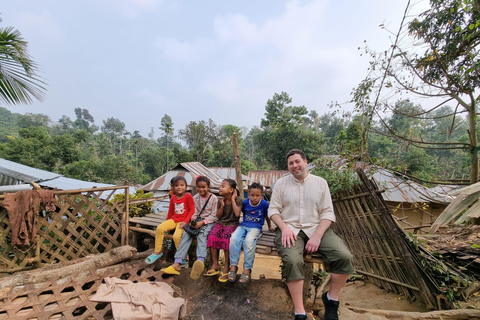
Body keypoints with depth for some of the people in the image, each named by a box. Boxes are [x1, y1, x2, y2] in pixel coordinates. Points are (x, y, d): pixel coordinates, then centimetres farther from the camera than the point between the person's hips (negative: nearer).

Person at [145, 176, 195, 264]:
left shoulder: (188, 196, -9)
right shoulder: (173, 198, 8)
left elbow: (192, 210, -10)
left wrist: (185, 222, -15)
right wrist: (167, 223, 20)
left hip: (183, 221, -6)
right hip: (173, 220, 6)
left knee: (176, 236, -27)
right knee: (160, 228, -15)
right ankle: (157, 252, 3)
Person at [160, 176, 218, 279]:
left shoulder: (213, 198, -3)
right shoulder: (195, 198, 10)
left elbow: (214, 215, -6)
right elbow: (194, 212, 10)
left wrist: (203, 222, -18)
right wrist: (192, 221, -12)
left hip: (209, 221, -4)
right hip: (197, 221, 5)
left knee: (202, 235, -34)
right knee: (186, 233, -22)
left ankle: (200, 262, -59)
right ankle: (177, 264, -28)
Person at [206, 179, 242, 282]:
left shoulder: (238, 200, -4)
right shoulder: (221, 201, 8)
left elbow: (237, 214, -20)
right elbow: (218, 216, 10)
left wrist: (233, 200, -13)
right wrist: (222, 206, -7)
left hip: (232, 224, -4)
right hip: (221, 223, 4)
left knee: (226, 236, -31)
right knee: (212, 236, -22)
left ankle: (226, 266, -17)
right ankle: (215, 264, -11)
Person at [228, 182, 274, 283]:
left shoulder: (264, 204, -4)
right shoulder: (245, 202, 3)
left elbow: (267, 217, 13)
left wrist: (270, 227, 23)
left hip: (256, 227, -3)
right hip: (243, 225, 3)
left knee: (249, 241, -34)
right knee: (234, 238, -26)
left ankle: (247, 269, -16)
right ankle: (233, 266, -12)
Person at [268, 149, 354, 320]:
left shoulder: (321, 182, 6)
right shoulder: (281, 183, 5)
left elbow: (328, 213, 2)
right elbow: (273, 209, 3)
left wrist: (317, 235, -13)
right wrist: (284, 227, -15)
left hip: (317, 228, 2)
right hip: (290, 229, -1)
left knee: (344, 257, -20)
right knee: (292, 261, -31)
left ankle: (331, 299, 7)